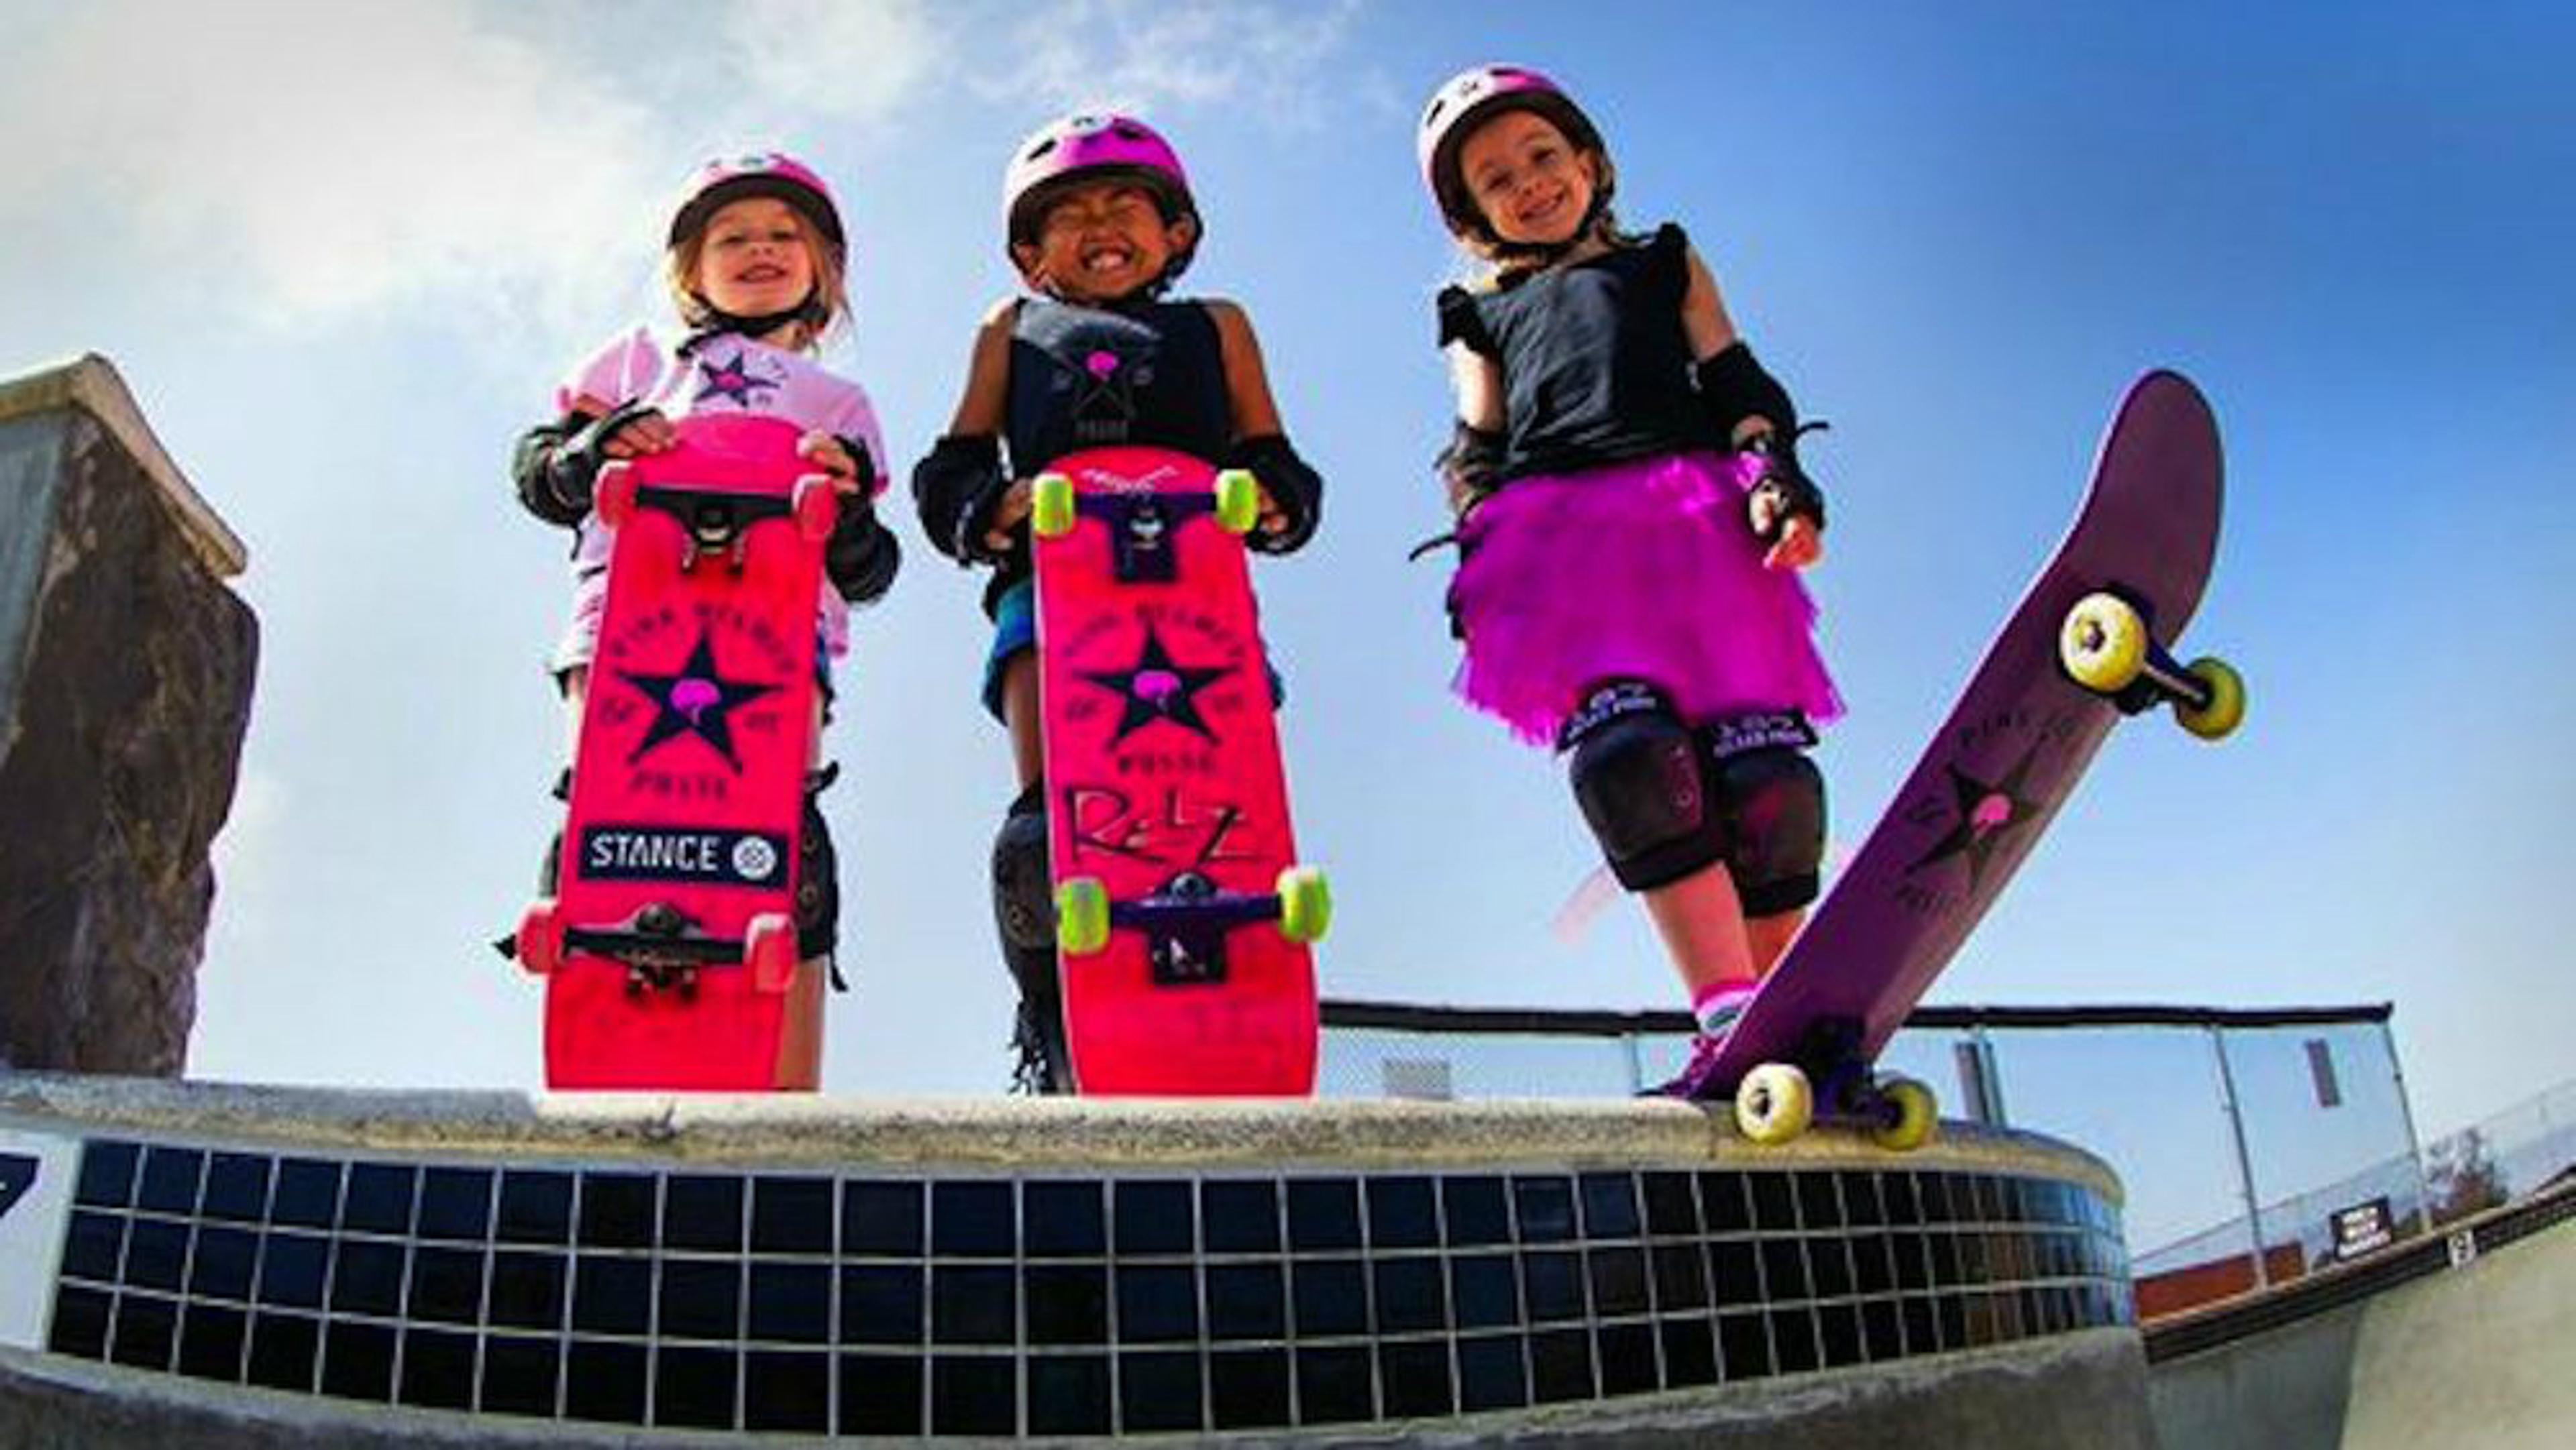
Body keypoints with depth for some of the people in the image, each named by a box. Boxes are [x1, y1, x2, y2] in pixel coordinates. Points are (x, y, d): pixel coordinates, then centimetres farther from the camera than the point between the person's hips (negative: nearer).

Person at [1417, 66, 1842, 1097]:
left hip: (1699, 523, 1)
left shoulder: (1665, 265, 31)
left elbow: (1737, 381, 19)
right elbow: (1476, 450, 19)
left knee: (1757, 759, -15)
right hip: (1559, 533, 0)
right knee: (1625, 749, -24)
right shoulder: (1482, 318, 31)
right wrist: (1478, 553, 1)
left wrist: (1775, 471, 0)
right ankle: (1730, 1022, -31)